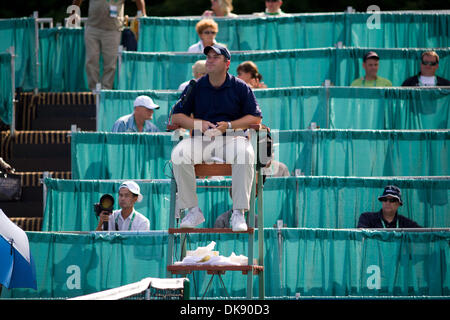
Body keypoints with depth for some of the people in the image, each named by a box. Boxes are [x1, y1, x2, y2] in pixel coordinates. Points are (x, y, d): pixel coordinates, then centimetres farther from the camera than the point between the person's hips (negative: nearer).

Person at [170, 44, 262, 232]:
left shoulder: (240, 87, 7)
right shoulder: (195, 87, 12)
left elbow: (255, 118, 3)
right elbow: (176, 117, 9)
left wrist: (229, 125, -12)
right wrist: (199, 124, -10)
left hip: (231, 138, -2)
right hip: (200, 139, 2)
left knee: (245, 153, -36)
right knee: (178, 154, -29)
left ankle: (238, 213, -32)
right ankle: (193, 211, -22)